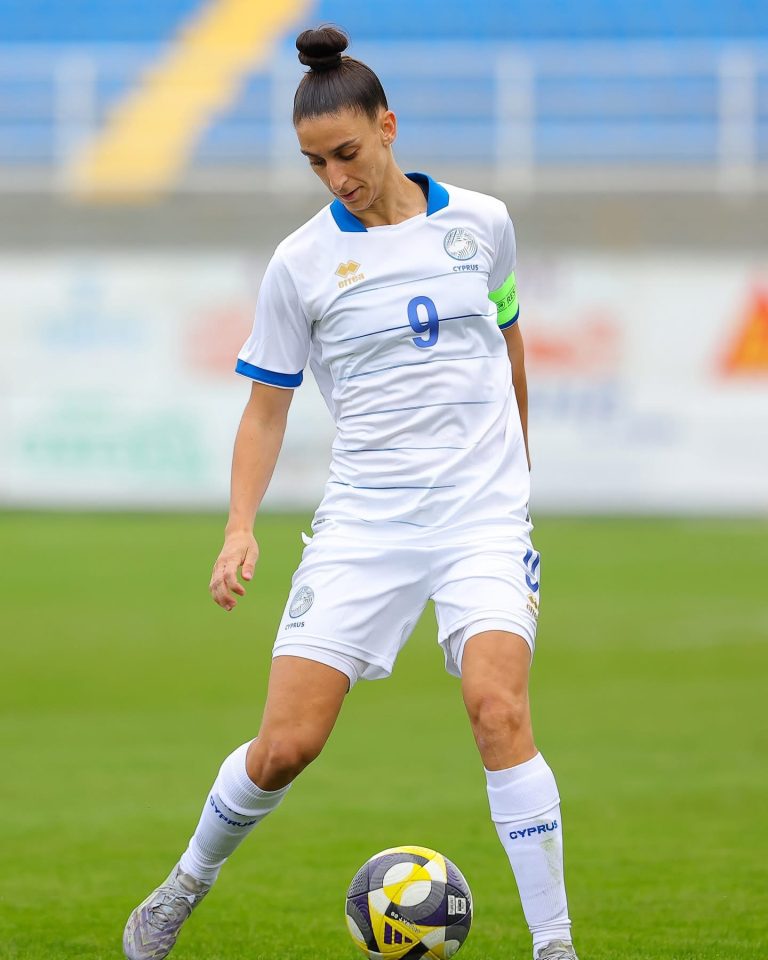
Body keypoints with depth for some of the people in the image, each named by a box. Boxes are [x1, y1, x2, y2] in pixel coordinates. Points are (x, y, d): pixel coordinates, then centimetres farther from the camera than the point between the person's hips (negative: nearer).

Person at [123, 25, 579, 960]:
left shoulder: (480, 222, 3)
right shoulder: (301, 262, -1)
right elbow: (266, 407, 5)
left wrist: (520, 470, 27)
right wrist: (240, 527, -8)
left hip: (482, 512, 0)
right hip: (362, 521, 0)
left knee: (498, 709, -23)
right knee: (285, 746, -5)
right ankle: (188, 881, 25)